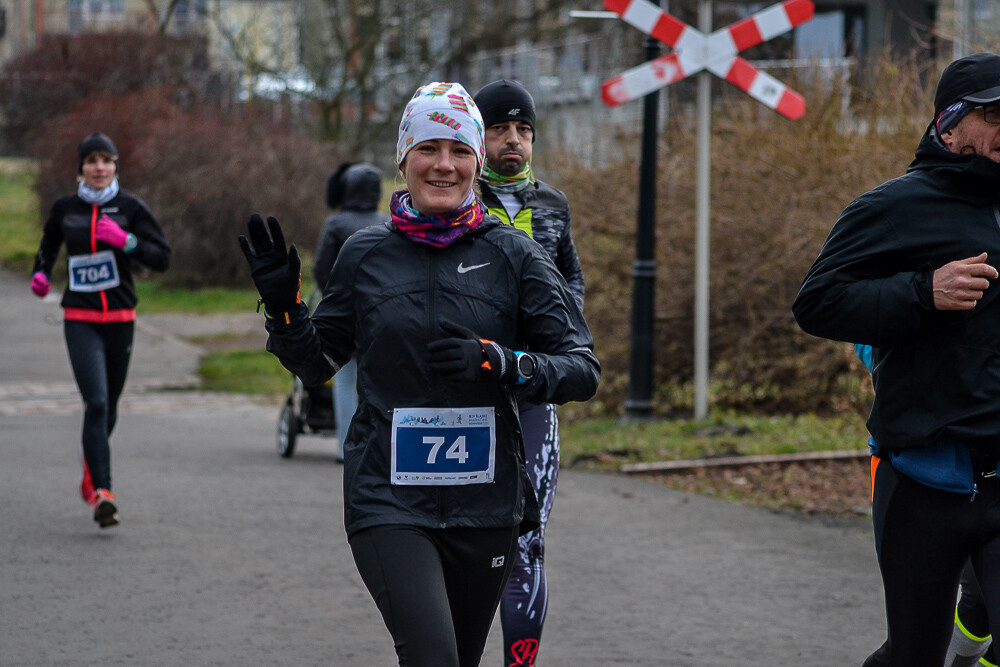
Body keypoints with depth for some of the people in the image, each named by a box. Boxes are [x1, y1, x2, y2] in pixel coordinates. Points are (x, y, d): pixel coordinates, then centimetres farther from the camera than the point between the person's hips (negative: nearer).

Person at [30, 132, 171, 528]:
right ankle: (102, 491, -24)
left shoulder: (130, 208, 0)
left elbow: (162, 258, -4)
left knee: (109, 404, 13)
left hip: (120, 319, 1)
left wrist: (126, 241, -18)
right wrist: (41, 272, 7)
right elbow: (49, 242, 26)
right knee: (96, 402, -17)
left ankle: (91, 474, 39)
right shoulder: (65, 209, 4)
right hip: (80, 320, -1)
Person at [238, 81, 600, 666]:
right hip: (388, 501, -1)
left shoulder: (511, 255, 0)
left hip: (484, 504, 1)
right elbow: (315, 363, 15)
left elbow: (584, 370, -2)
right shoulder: (367, 255, 3)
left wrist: (501, 364, -19)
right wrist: (282, 306, -3)